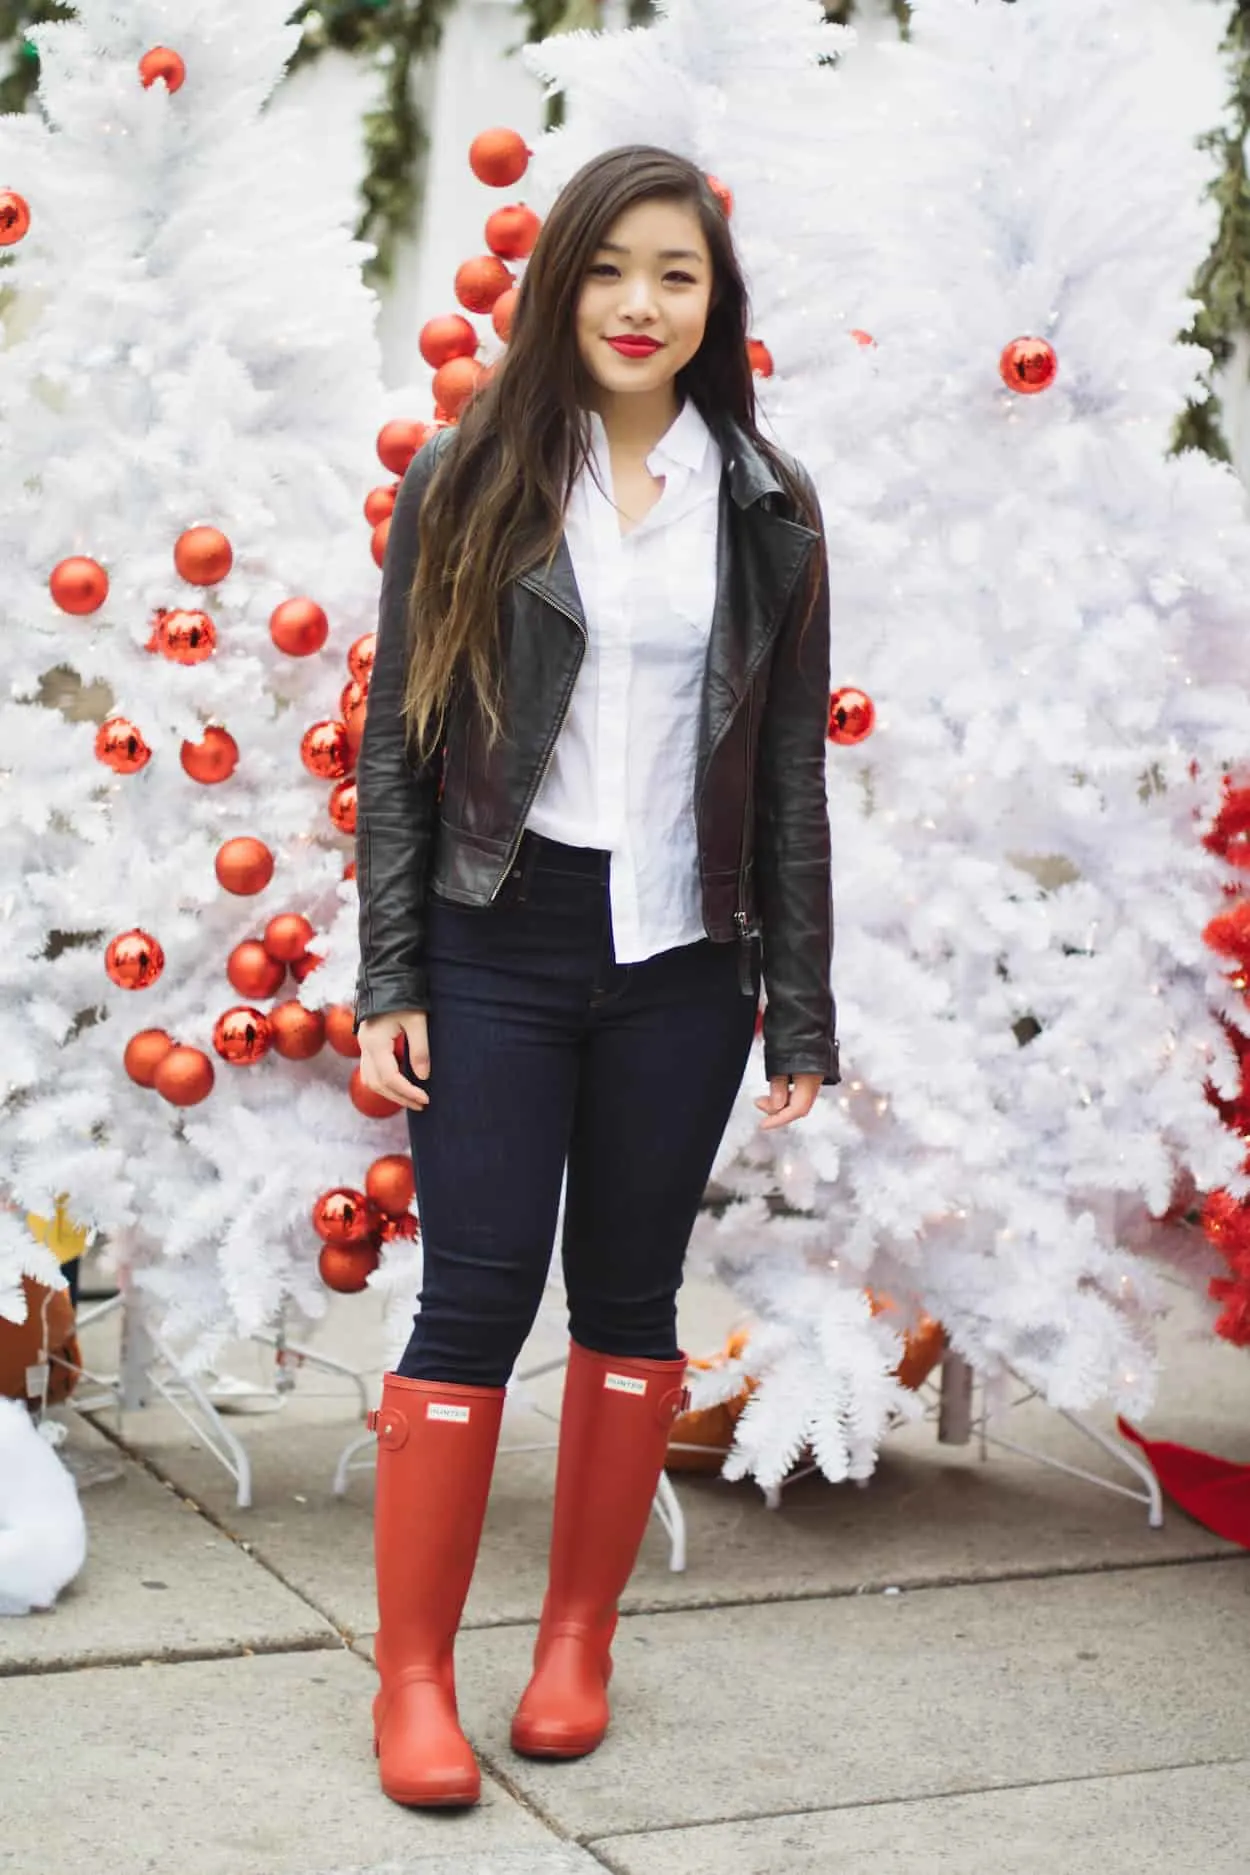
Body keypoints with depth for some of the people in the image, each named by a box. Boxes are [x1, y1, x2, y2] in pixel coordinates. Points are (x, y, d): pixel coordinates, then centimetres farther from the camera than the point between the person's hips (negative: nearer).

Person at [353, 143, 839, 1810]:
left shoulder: (764, 508, 5)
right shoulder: (467, 483, 1)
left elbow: (793, 777, 6)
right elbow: (398, 744, 1)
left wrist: (802, 1013, 3)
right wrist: (388, 983, -5)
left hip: (680, 964, 2)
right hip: (499, 952, -1)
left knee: (629, 1299, 10)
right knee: (475, 1298, -2)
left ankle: (580, 1642, 25)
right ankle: (413, 1676, 8)